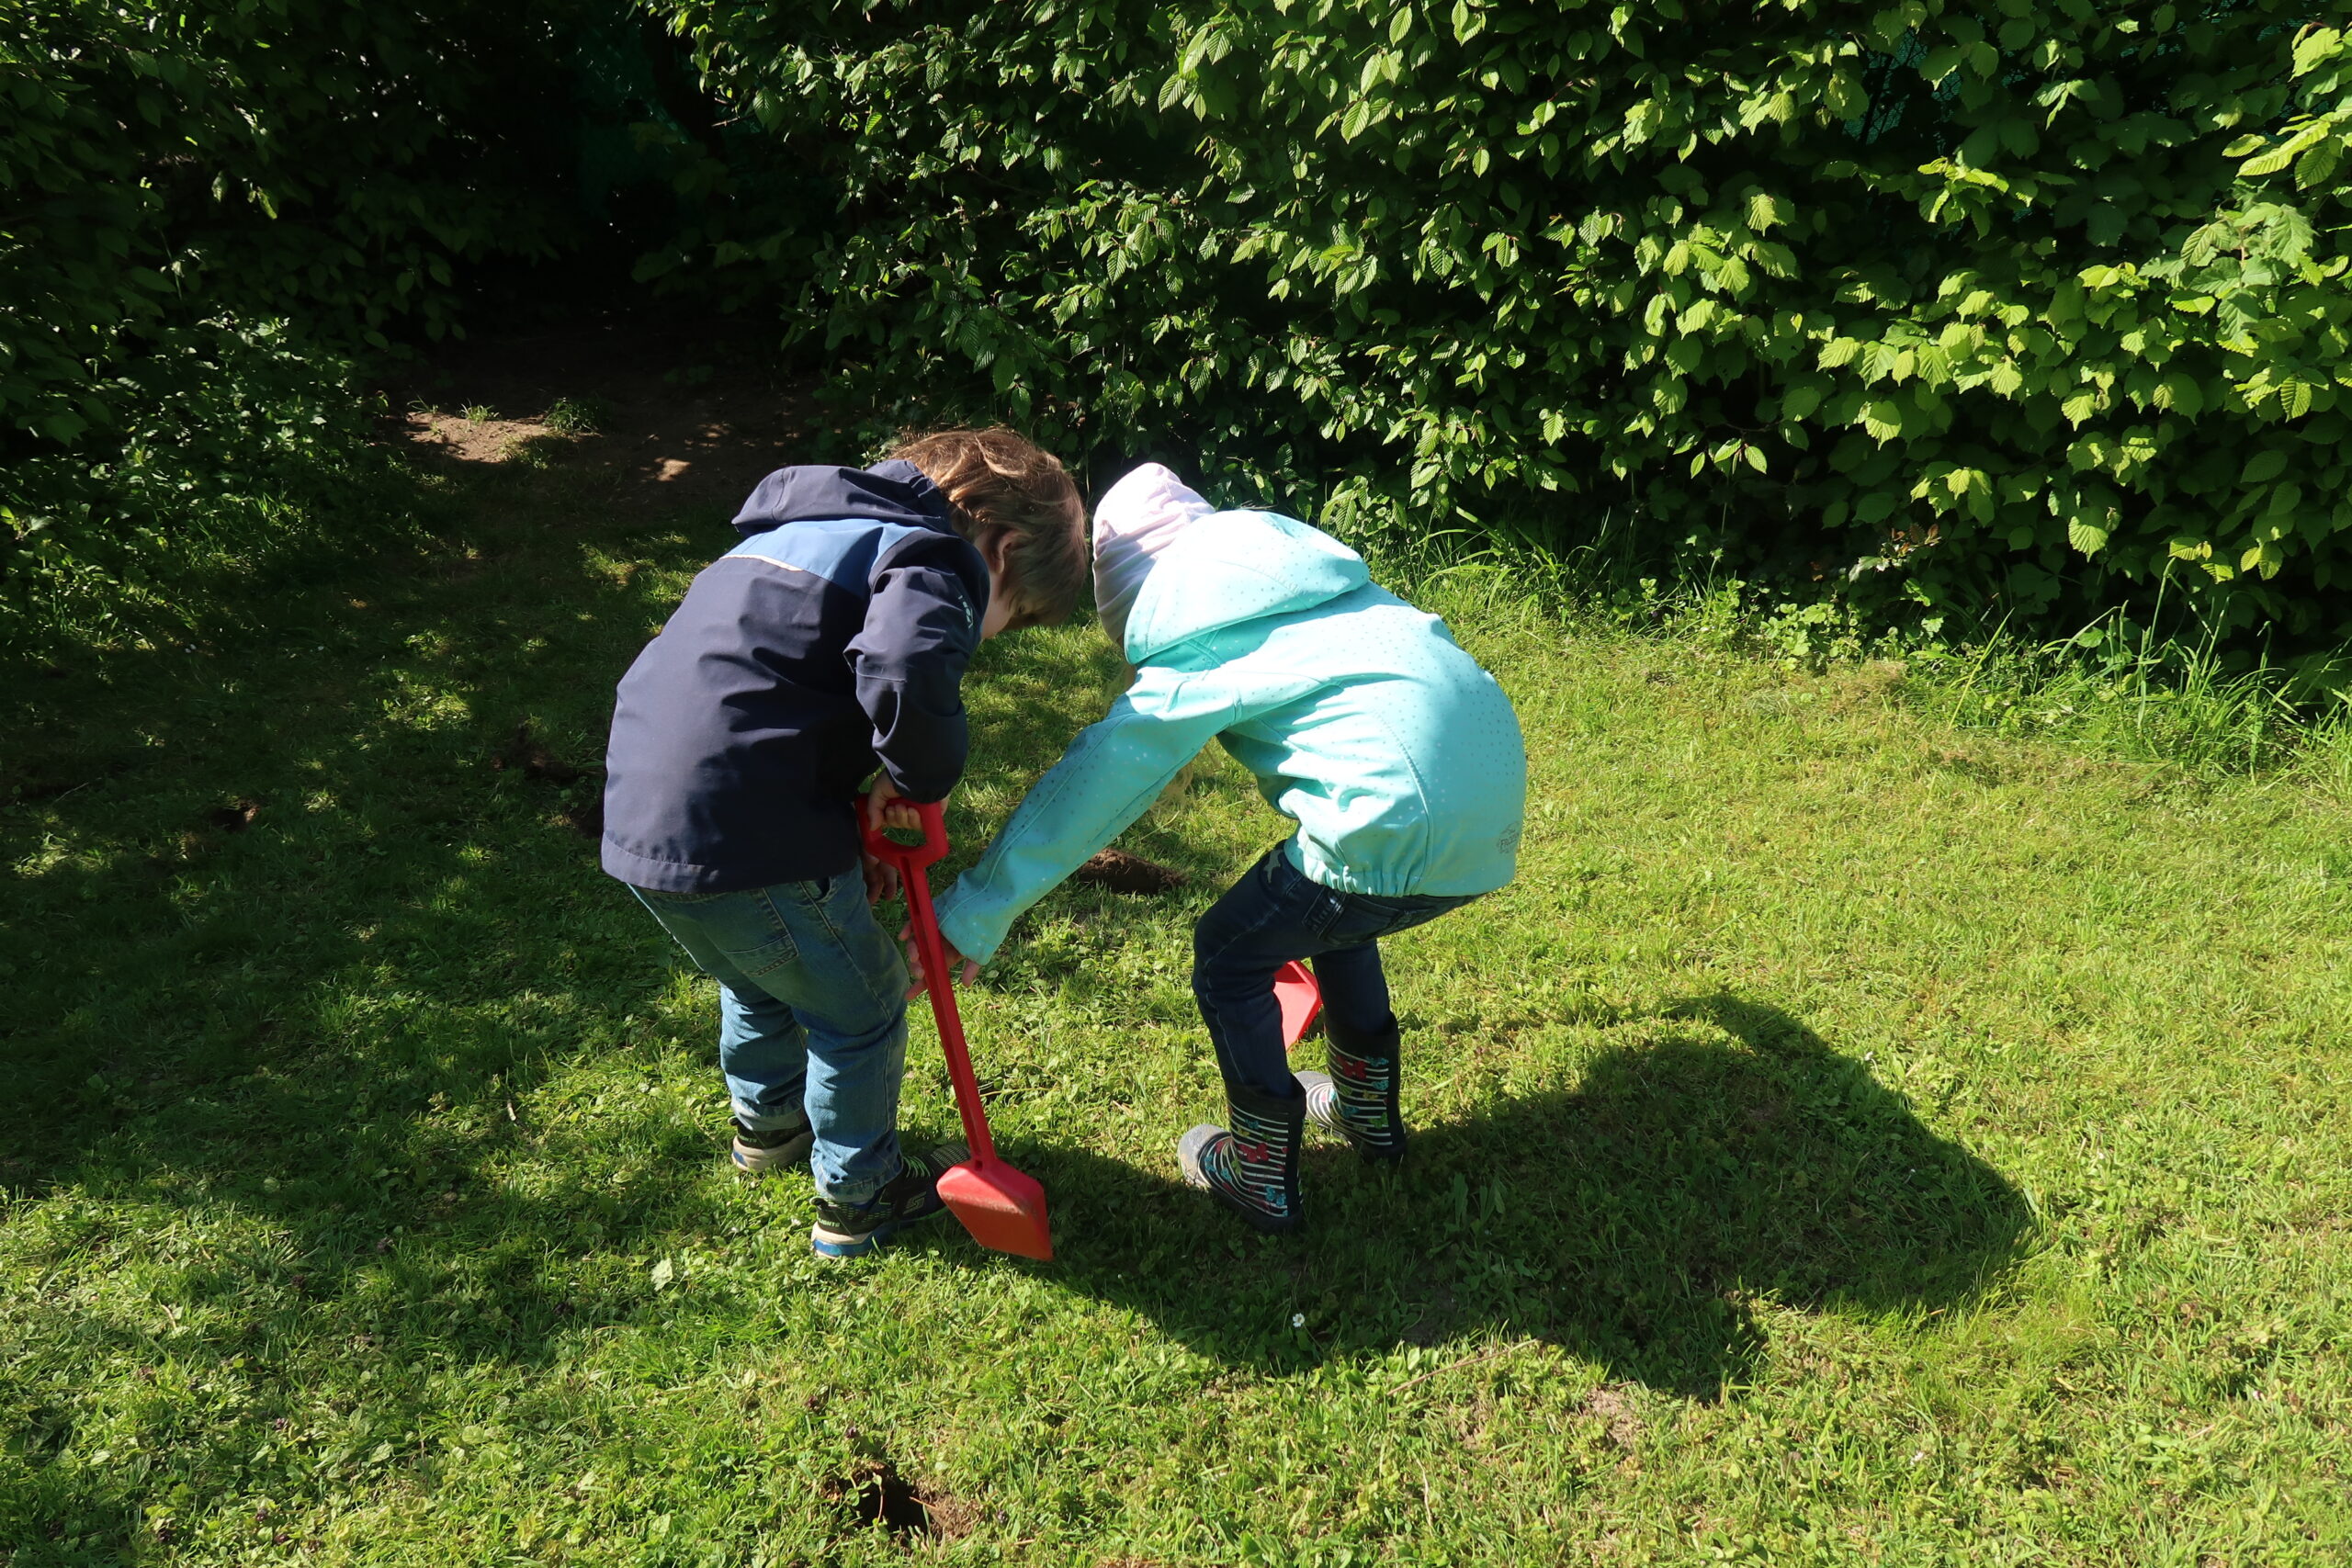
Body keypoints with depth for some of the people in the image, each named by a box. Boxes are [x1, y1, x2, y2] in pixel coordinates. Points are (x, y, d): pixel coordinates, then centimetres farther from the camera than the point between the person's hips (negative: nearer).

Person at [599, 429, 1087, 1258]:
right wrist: (923, 778, -10)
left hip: (638, 814, 9)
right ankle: (858, 1197, 33)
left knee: (758, 981, 34)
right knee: (860, 1009, 15)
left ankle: (767, 1123, 58)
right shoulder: (939, 558, -8)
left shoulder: (819, 527, 22)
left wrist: (849, 825, 16)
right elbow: (905, 671, -31)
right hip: (740, 842, -9)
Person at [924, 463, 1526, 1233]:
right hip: (1499, 801, 8)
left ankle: (1262, 1176, 25)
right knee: (1332, 909, 33)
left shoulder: (1197, 656, -2)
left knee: (1229, 956, 13)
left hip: (1404, 826, -8)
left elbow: (1088, 787, -4)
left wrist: (972, 917, 1)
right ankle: (1367, 1109, 47)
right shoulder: (1309, 571, 17)